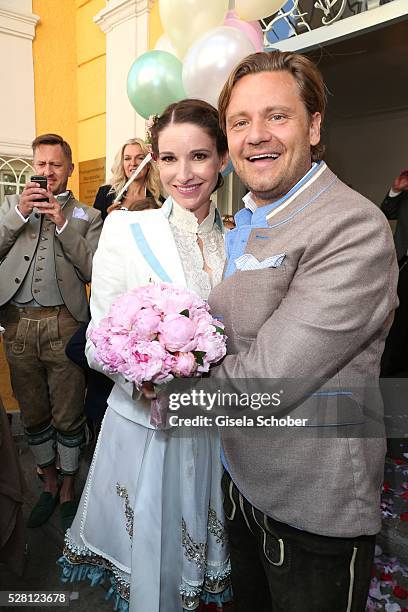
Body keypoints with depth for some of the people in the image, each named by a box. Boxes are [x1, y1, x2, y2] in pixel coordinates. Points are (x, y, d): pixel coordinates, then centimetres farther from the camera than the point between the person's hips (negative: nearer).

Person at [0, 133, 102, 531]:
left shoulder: (87, 216, 6)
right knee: (33, 414, 16)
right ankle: (48, 482, 37)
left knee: (68, 416, 8)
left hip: (64, 325, -2)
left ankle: (68, 487, 30)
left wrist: (63, 224, -12)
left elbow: (94, 270, -6)